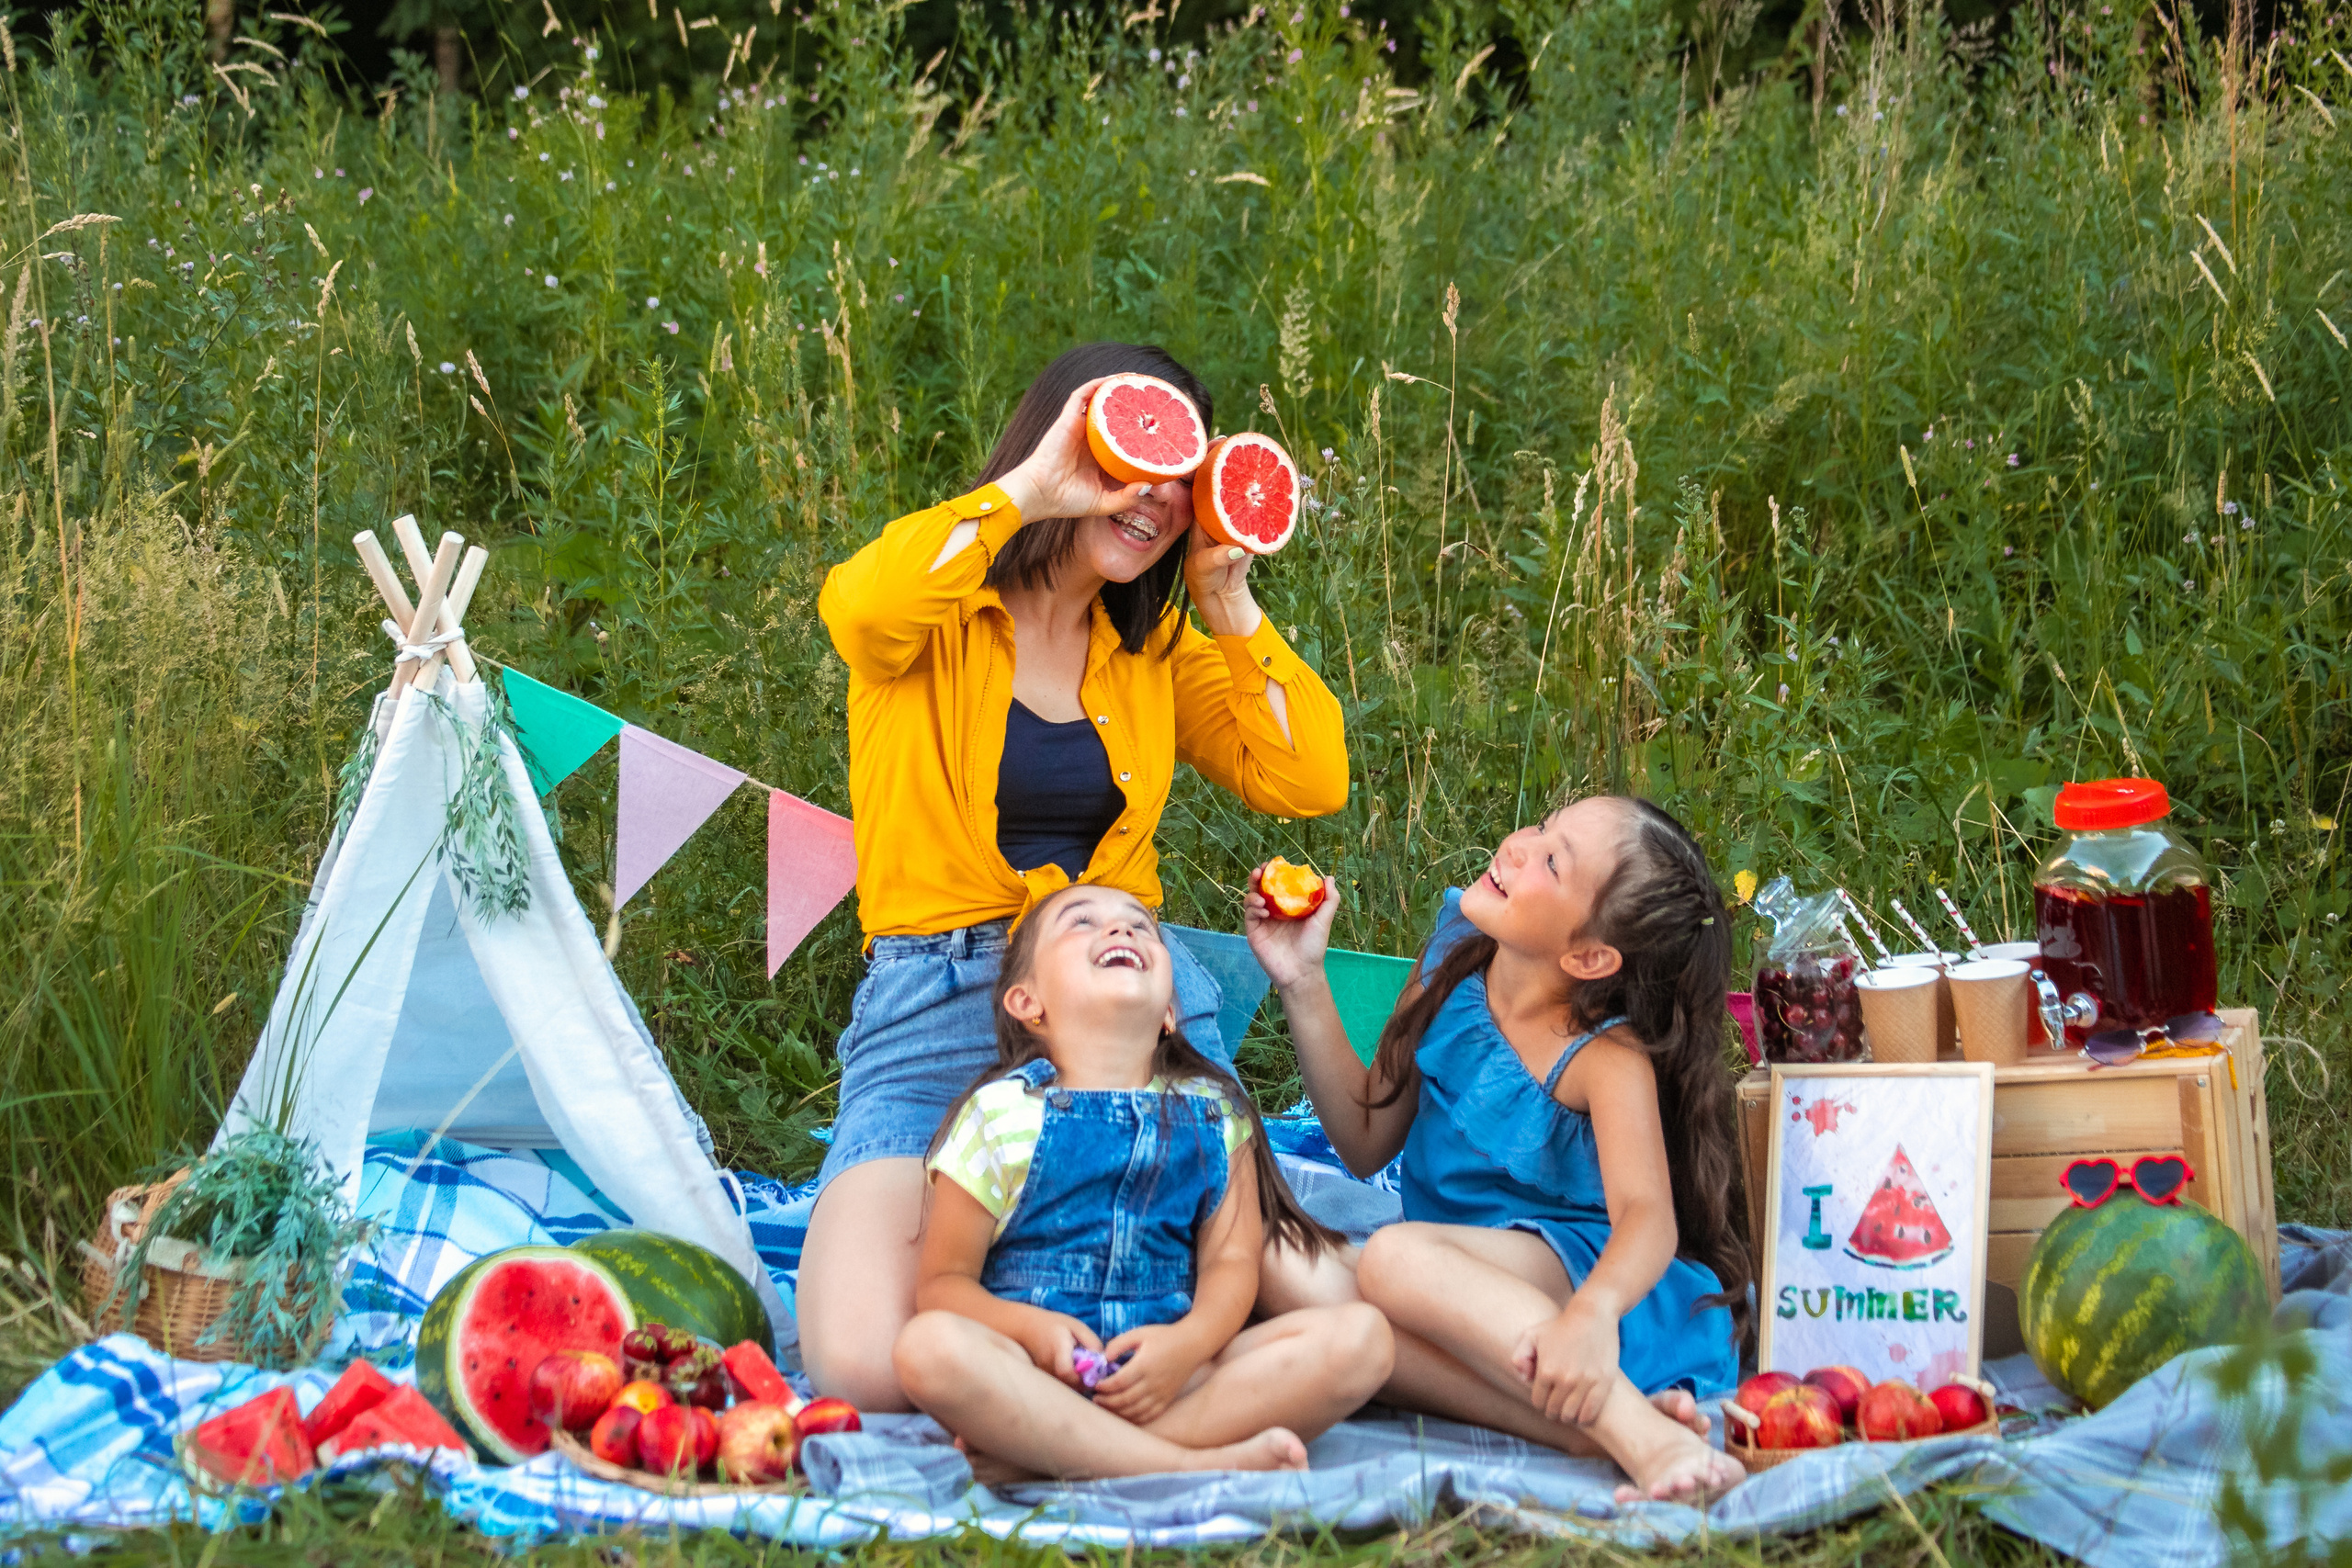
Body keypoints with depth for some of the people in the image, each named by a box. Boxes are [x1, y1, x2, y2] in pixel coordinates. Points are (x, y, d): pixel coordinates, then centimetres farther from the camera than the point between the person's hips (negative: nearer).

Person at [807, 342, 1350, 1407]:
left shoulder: (1156, 649, 16)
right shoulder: (940, 608, 0)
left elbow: (1310, 782, 6)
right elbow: (859, 608, -26)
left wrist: (1227, 603, 2)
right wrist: (1027, 491, -19)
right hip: (940, 1011, -5)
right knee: (868, 1363, -23)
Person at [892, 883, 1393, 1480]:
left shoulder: (1213, 1114, 15)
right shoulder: (1002, 1114, 6)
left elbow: (1231, 1262, 7)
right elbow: (943, 1281, 3)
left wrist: (1186, 1345, -15)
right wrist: (1031, 1328, -18)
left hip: (1170, 1370, 3)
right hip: (1043, 1372, -3)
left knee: (1359, 1336, -20)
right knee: (930, 1346, -35)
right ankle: (1192, 1467, -34)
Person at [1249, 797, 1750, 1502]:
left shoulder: (1607, 1056, -15)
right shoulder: (1452, 967, 3)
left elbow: (1647, 1218, -30)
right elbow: (1368, 1142, 13)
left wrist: (1593, 1315, -52)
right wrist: (1304, 985, 3)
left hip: (1578, 1277, -6)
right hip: (1461, 1289, 6)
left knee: (1395, 1256, -34)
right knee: (1280, 1269, -23)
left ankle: (1649, 1437, -45)